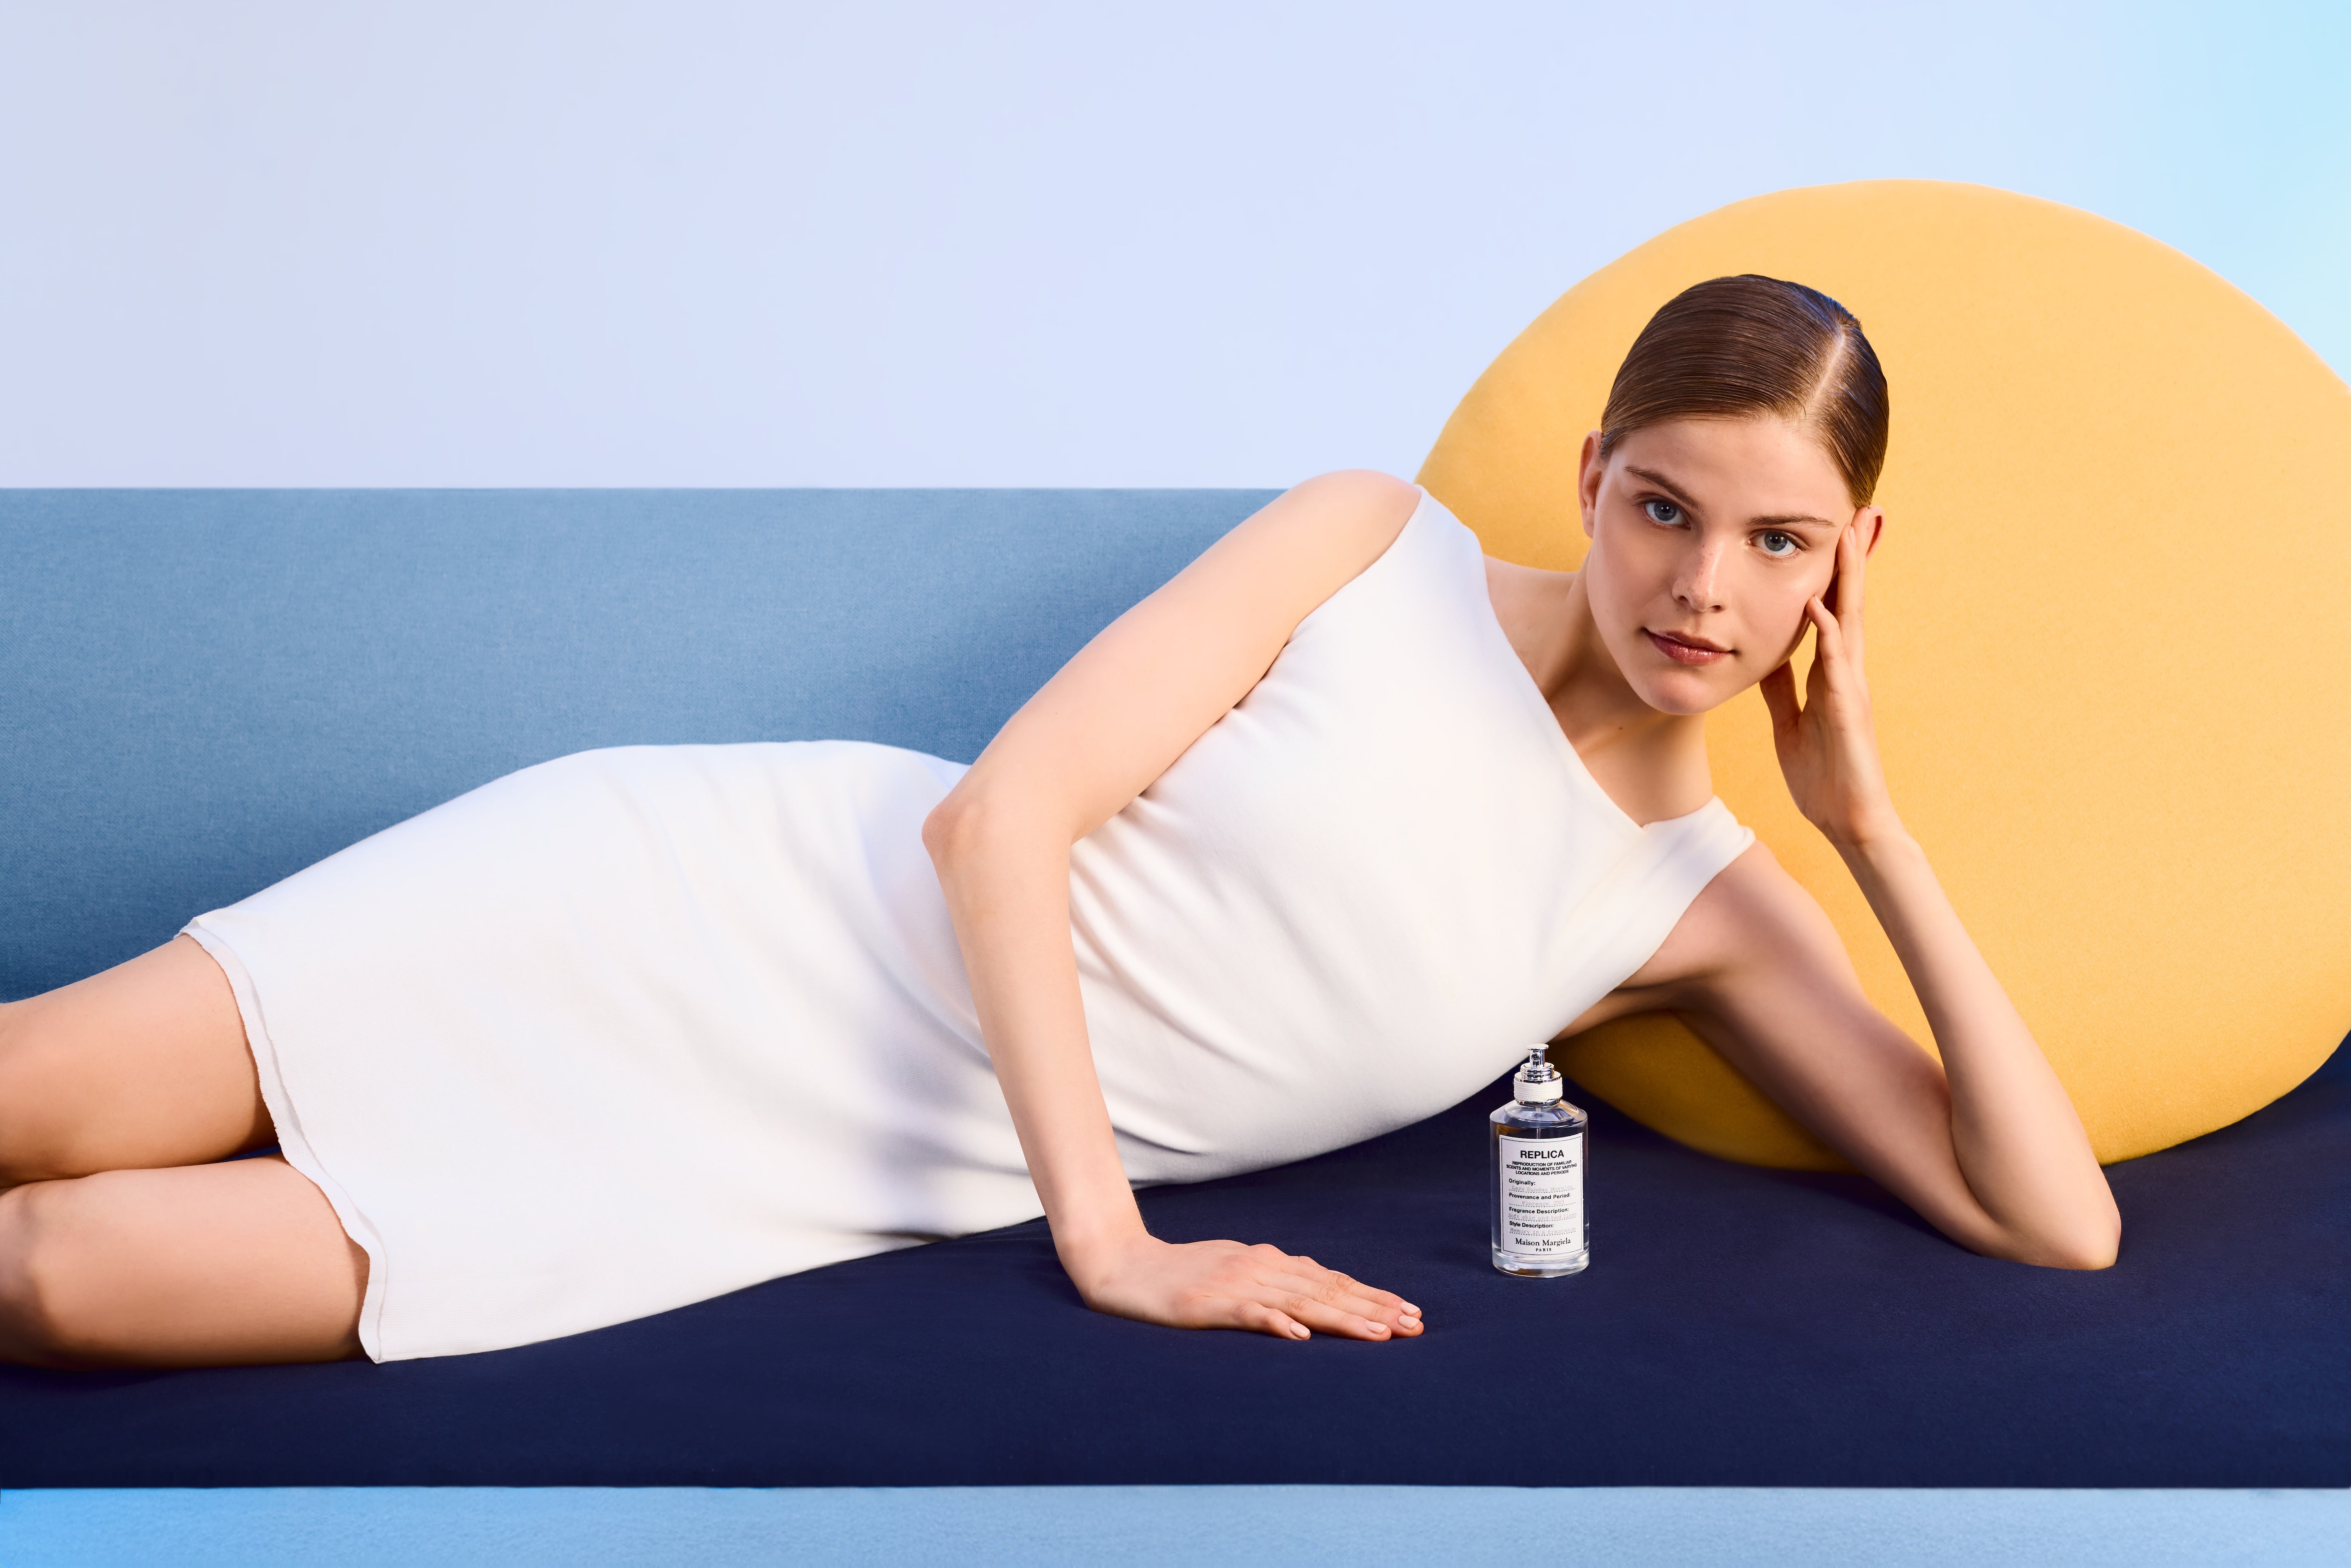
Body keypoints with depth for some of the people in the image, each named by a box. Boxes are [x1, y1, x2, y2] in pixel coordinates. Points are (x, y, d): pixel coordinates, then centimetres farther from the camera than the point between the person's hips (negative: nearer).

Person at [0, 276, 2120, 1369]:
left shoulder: (1705, 910, 3)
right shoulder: (1379, 546, -5)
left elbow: (2055, 1224, -1)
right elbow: (1003, 811, -12)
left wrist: (1873, 822, -7)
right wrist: (1111, 1242, -21)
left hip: (886, 1181, 1)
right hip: (737, 916, -1)